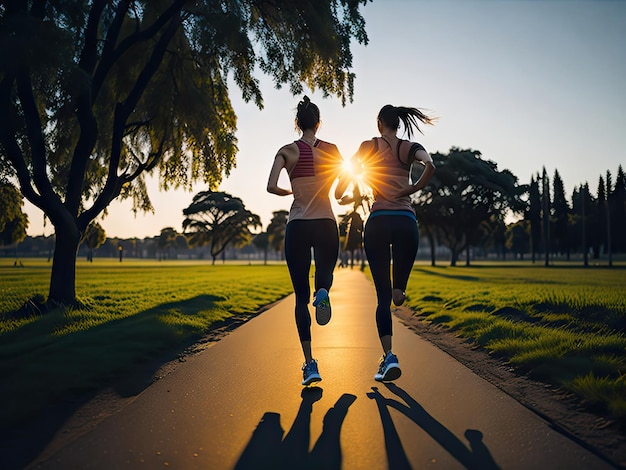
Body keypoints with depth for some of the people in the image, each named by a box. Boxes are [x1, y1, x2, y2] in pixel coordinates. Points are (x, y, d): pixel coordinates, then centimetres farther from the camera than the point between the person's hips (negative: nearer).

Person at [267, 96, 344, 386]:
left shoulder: (287, 151, 2)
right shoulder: (332, 150, 6)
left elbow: (271, 187, -9)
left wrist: (290, 192, 12)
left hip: (297, 226, 0)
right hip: (326, 224, 1)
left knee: (301, 296, 7)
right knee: (324, 276, 22)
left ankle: (309, 364, -1)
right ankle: (323, 292, -19)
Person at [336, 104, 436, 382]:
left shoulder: (369, 146, 8)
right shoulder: (410, 148, 10)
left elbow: (347, 174, 1)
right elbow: (430, 166, -10)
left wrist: (340, 197, 20)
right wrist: (414, 189, 4)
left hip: (377, 222, -1)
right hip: (406, 222, 1)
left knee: (382, 295, -1)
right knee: (396, 290, 26)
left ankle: (389, 356, -12)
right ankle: (399, 289, -6)